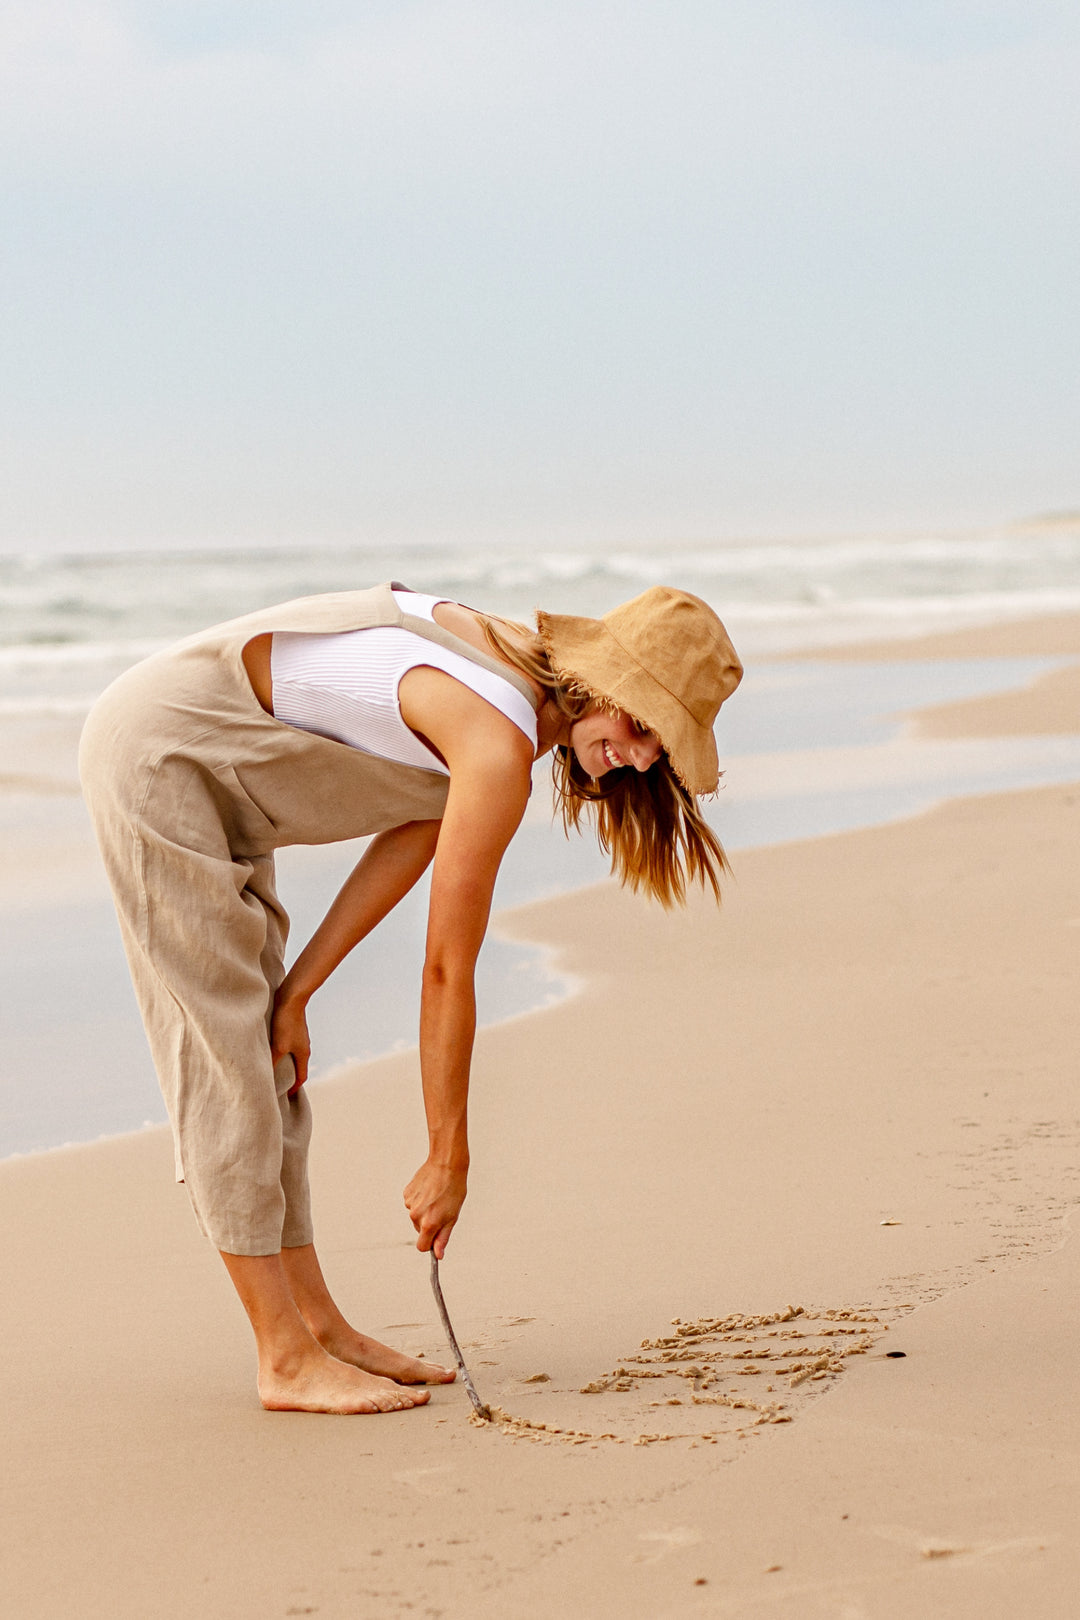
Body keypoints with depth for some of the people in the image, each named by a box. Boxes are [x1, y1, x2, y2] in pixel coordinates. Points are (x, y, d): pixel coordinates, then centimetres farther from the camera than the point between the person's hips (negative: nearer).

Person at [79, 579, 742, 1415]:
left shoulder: (516, 680, 2)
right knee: (226, 1052, -8)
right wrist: (448, 1160, -12)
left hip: (204, 776, 10)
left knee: (265, 1058, 11)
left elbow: (411, 841, 7)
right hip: (153, 756, -10)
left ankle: (316, 1322, 16)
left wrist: (298, 988, 3)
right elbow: (448, 970, -20)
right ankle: (288, 1361, -5)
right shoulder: (501, 746, -25)